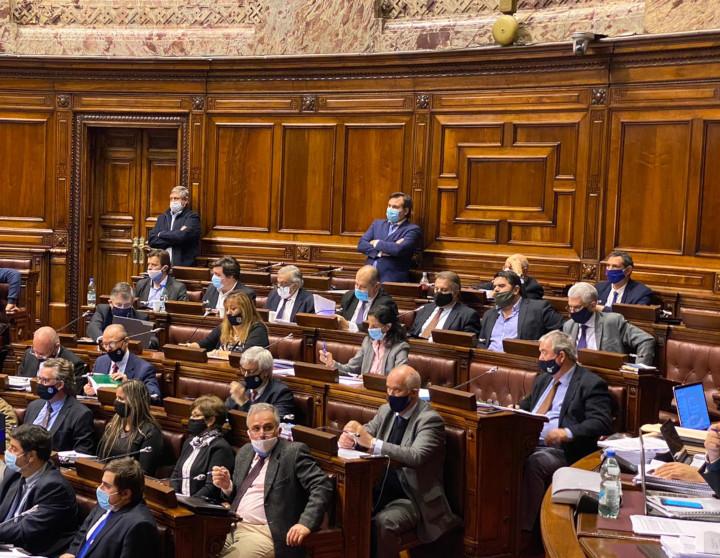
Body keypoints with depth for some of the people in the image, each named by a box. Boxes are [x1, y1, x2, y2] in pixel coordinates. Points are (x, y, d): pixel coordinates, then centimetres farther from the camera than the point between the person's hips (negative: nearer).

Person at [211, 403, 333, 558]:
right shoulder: (244, 452, 17)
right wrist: (226, 486, 0)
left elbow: (322, 487, -12)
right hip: (232, 527, 6)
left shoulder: (293, 452, -3)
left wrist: (306, 523, -24)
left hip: (265, 533, -5)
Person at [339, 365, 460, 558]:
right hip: (381, 489, 6)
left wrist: (372, 443, -35)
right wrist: (349, 438, -17)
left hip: (411, 497, -6)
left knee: (383, 522, -33)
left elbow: (416, 457, -28)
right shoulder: (386, 411, 9)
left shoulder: (430, 419, -13)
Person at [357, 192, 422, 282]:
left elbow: (399, 249, -15)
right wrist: (380, 252, -8)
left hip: (392, 280, -4)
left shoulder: (412, 230, 2)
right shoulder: (378, 223, 19)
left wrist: (377, 243, -1)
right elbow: (361, 245, 8)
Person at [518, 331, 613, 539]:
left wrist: (568, 433, -27)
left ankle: (524, 529, -29)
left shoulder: (590, 384, -1)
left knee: (533, 463, -36)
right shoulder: (543, 379, 24)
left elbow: (601, 422, -11)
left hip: (560, 450, -6)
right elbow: (527, 405, 34)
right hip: (526, 443, 6)